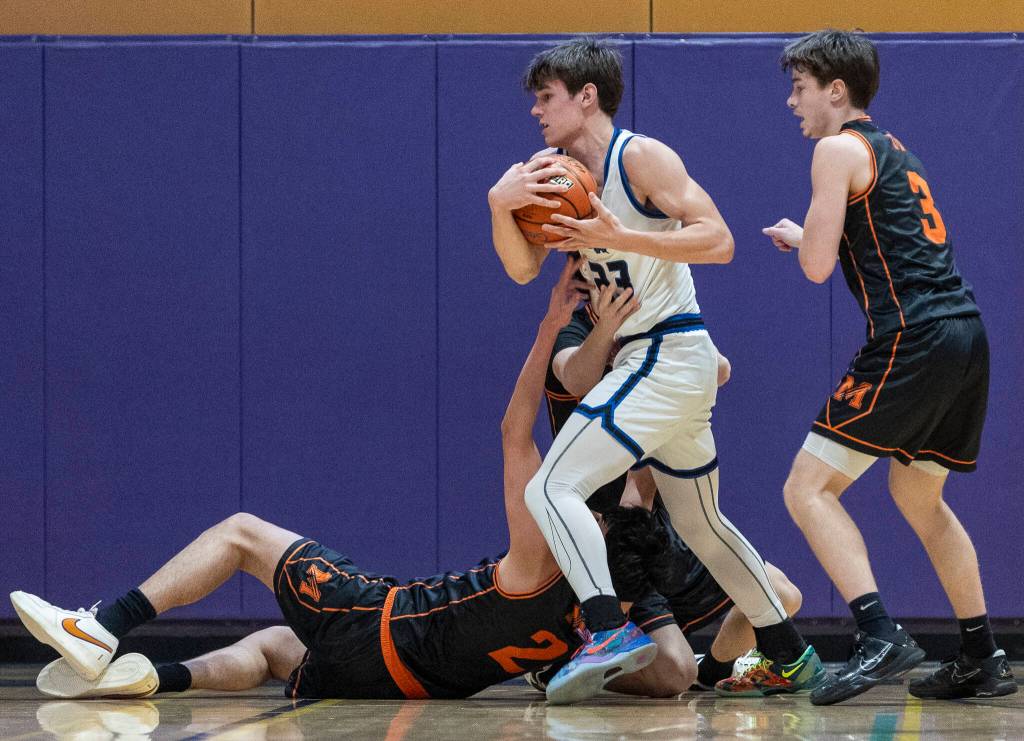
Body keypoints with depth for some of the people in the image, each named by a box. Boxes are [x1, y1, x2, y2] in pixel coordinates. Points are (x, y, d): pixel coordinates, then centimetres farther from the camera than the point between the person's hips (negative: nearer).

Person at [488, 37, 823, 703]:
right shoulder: (561, 175, 13)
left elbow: (718, 241, -18)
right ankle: (792, 657, 26)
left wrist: (618, 236, -25)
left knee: (553, 488, -18)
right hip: (652, 362, 10)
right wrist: (500, 205, -11)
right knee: (702, 523, 19)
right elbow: (523, 269, 7)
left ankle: (611, 629, -30)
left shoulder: (640, 157, -11)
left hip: (667, 358, -10)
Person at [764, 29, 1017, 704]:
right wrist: (807, 238, 30)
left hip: (913, 339, -9)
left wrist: (801, 235, 14)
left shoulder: (839, 149, -2)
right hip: (967, 334, 9)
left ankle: (880, 636, -23)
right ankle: (985, 661, 24)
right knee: (919, 497, 25)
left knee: (809, 489, -8)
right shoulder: (895, 151, 25)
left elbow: (818, 265, -8)